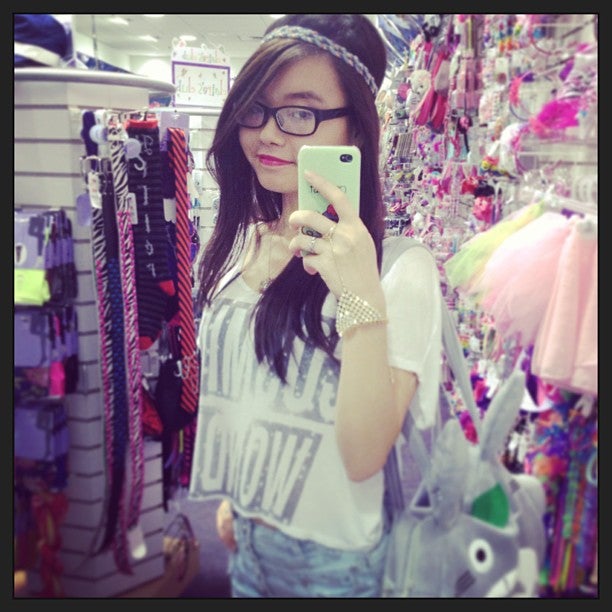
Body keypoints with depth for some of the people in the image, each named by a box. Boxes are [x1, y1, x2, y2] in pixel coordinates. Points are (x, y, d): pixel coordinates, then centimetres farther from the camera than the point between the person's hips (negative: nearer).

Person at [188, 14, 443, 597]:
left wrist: (362, 297, -35)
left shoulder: (401, 266, -22)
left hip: (335, 558, -5)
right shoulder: (241, 242, -3)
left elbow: (363, 456, -25)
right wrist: (230, 495, 14)